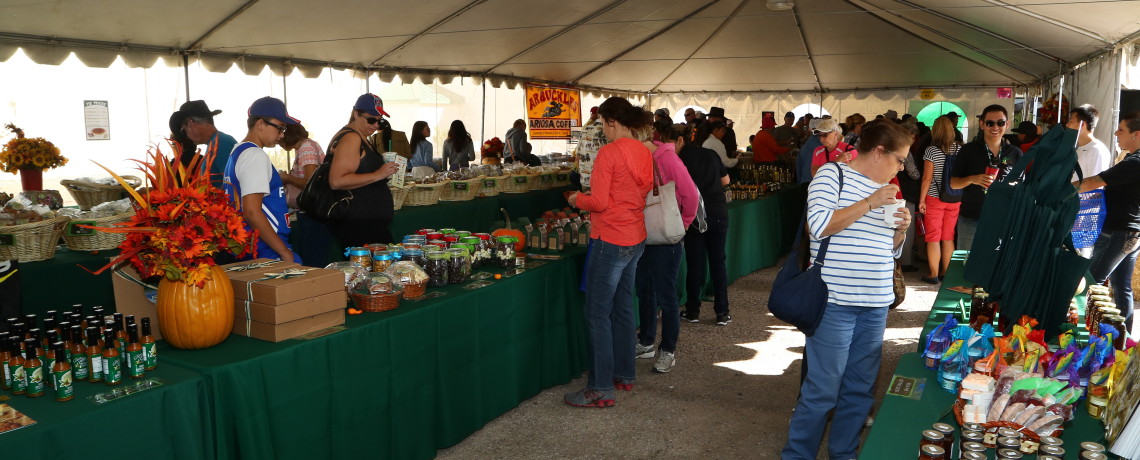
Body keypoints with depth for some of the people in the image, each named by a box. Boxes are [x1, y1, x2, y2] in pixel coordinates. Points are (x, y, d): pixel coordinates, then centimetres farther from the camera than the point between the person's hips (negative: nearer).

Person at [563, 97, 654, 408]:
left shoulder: (609, 153, -16)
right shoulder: (644, 153, 7)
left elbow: (599, 202, -18)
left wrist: (577, 199, 2)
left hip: (610, 241, -9)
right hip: (636, 239, 9)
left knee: (597, 313, -2)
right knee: (622, 308, 18)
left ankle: (600, 389, 2)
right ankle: (625, 375, 29)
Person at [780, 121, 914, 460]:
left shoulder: (884, 189, 16)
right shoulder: (833, 174, -5)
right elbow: (819, 225, -19)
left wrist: (900, 229, 2)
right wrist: (869, 204, -18)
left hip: (875, 304, 7)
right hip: (835, 302, -7)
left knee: (860, 387, 12)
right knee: (822, 389, -4)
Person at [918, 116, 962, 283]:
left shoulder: (932, 150, -11)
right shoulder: (960, 149, 0)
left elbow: (927, 178, -12)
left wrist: (922, 199, -5)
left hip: (934, 198, -4)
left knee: (933, 238, 3)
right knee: (948, 237, 12)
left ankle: (934, 275, 5)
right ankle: (945, 272, 20)